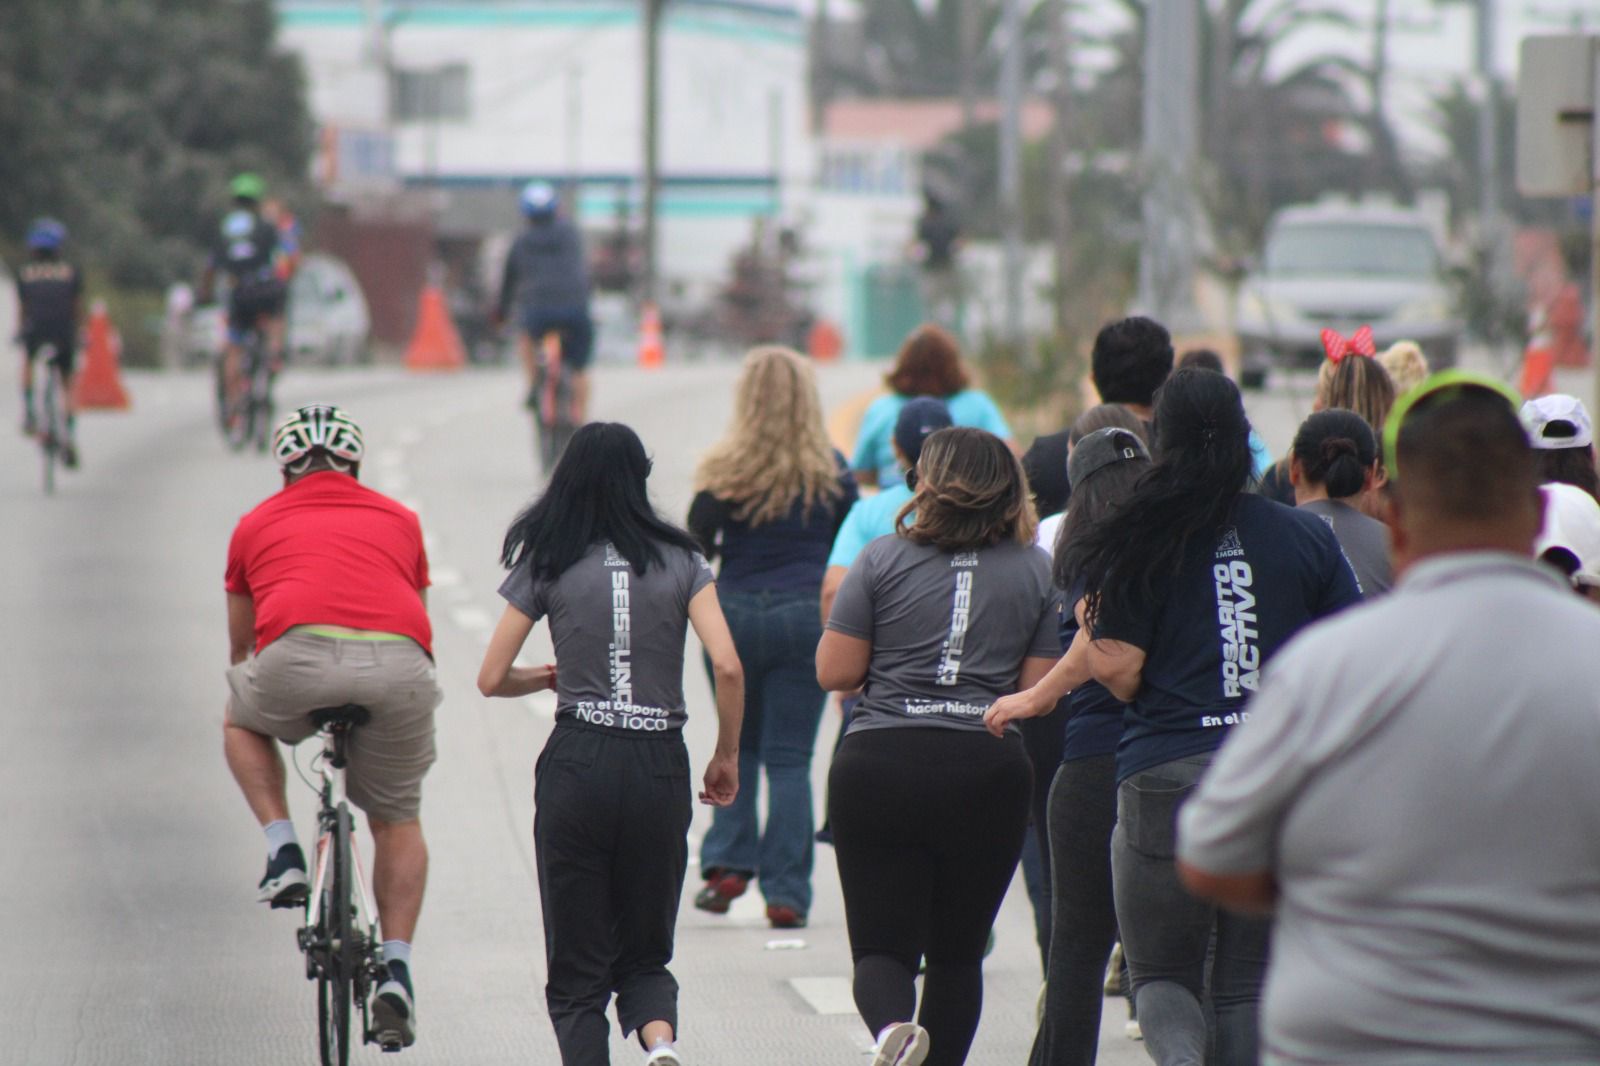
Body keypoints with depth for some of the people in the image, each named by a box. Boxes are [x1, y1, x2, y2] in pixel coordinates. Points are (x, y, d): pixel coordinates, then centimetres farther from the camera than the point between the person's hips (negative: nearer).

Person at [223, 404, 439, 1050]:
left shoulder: (258, 524, 28)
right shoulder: (397, 519, 30)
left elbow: (240, 644, 40)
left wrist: (255, 692, 60)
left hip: (299, 656, -1)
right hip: (398, 663, 2)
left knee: (241, 724, 33)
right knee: (398, 821, 22)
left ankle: (283, 852, 15)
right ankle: (396, 969, 12)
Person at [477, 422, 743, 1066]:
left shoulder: (547, 564, 3)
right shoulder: (680, 561, 5)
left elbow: (492, 680, 3)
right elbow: (727, 668, -5)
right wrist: (727, 757, 7)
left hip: (577, 764, -1)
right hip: (660, 767, 1)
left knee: (577, 970, 7)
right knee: (645, 952, 14)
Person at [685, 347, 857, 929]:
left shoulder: (725, 470, -5)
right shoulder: (832, 472, 0)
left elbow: (695, 548, -3)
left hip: (736, 613, 0)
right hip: (806, 616, 0)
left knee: (739, 744, 19)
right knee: (790, 757, 3)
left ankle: (727, 863, 7)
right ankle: (785, 893, -1)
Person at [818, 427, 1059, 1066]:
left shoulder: (884, 560, -1)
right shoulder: (1035, 570, 4)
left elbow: (834, 672, -2)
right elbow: (1039, 689, 3)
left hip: (881, 766, -2)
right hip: (989, 771, 2)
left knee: (882, 947, 1)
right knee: (958, 952, 16)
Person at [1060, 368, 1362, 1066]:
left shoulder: (1143, 545, -4)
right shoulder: (1307, 537, 3)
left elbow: (1119, 673, -8)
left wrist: (1090, 630, 13)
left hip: (1165, 773, -2)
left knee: (1161, 973, 8)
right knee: (1249, 984, 12)